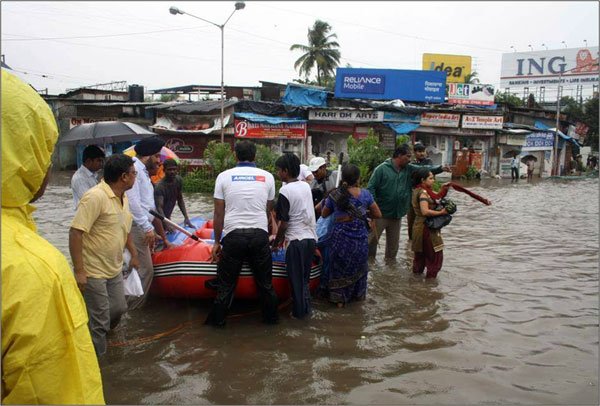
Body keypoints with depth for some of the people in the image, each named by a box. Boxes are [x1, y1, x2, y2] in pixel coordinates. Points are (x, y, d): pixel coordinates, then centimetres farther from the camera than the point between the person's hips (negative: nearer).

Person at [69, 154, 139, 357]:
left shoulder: (122, 197, 7)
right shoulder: (96, 197, -22)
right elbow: (75, 233, -25)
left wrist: (134, 254, 25)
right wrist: (79, 271, -25)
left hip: (114, 269, 9)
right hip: (93, 272, -9)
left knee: (119, 308, 17)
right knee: (99, 320, 1)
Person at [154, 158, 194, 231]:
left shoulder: (179, 180, -7)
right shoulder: (159, 186, -28)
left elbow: (180, 200, 2)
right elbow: (159, 207, -36)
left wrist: (186, 217, -6)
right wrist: (166, 225, -50)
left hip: (167, 217, 7)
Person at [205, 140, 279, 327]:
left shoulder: (224, 176, 4)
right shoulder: (267, 177, 7)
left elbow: (218, 214, 3)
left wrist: (217, 242, 12)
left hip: (233, 236, -1)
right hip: (260, 235, 1)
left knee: (226, 283, 12)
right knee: (265, 282, 16)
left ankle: (217, 320, 23)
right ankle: (271, 317, 28)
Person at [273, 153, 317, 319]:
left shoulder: (285, 190, -13)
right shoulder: (306, 186, 8)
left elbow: (284, 223, -13)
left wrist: (276, 242, 2)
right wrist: (284, 236, 20)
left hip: (297, 241, -7)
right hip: (311, 238, 7)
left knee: (296, 279, 6)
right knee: (304, 277, 18)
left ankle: (299, 312, 15)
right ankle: (306, 309, 24)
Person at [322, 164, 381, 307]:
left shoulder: (334, 195, -7)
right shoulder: (365, 194, -5)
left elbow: (324, 214, 8)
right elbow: (378, 214, 2)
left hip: (341, 237, -1)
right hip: (360, 237, 1)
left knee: (340, 267, 16)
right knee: (358, 266, 23)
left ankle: (340, 299, 21)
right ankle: (358, 294, 37)